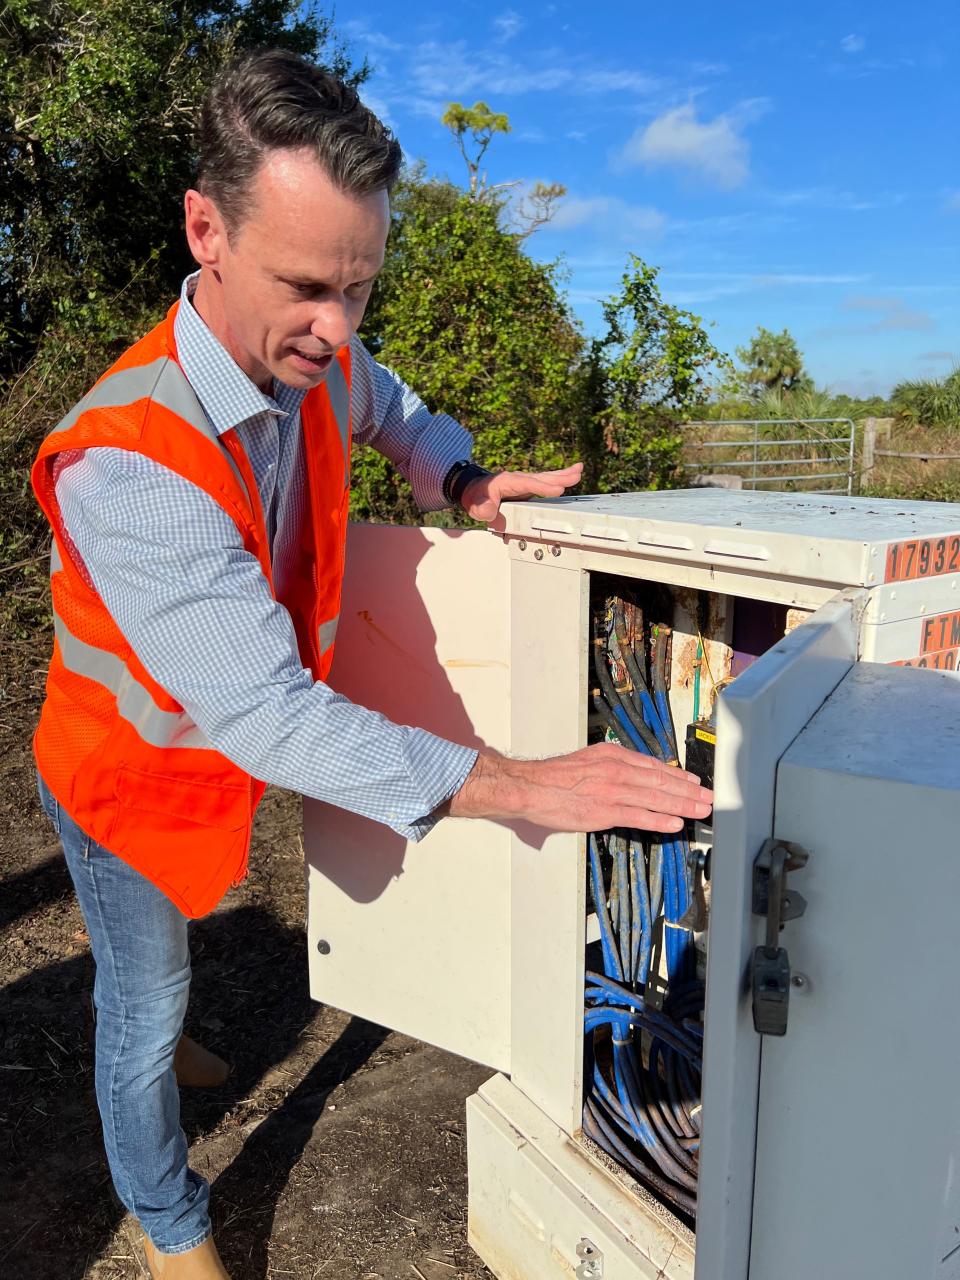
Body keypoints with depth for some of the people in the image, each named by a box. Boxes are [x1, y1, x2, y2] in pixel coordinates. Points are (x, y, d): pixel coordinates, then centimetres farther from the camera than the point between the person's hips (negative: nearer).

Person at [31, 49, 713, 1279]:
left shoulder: (322, 364, -16)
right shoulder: (124, 467, -40)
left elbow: (395, 413, 11)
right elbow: (272, 719, -42)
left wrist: (463, 480, -11)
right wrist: (522, 787, -44)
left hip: (235, 752, 6)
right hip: (132, 775, -5)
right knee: (143, 1003, 17)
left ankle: (154, 1039, 64)